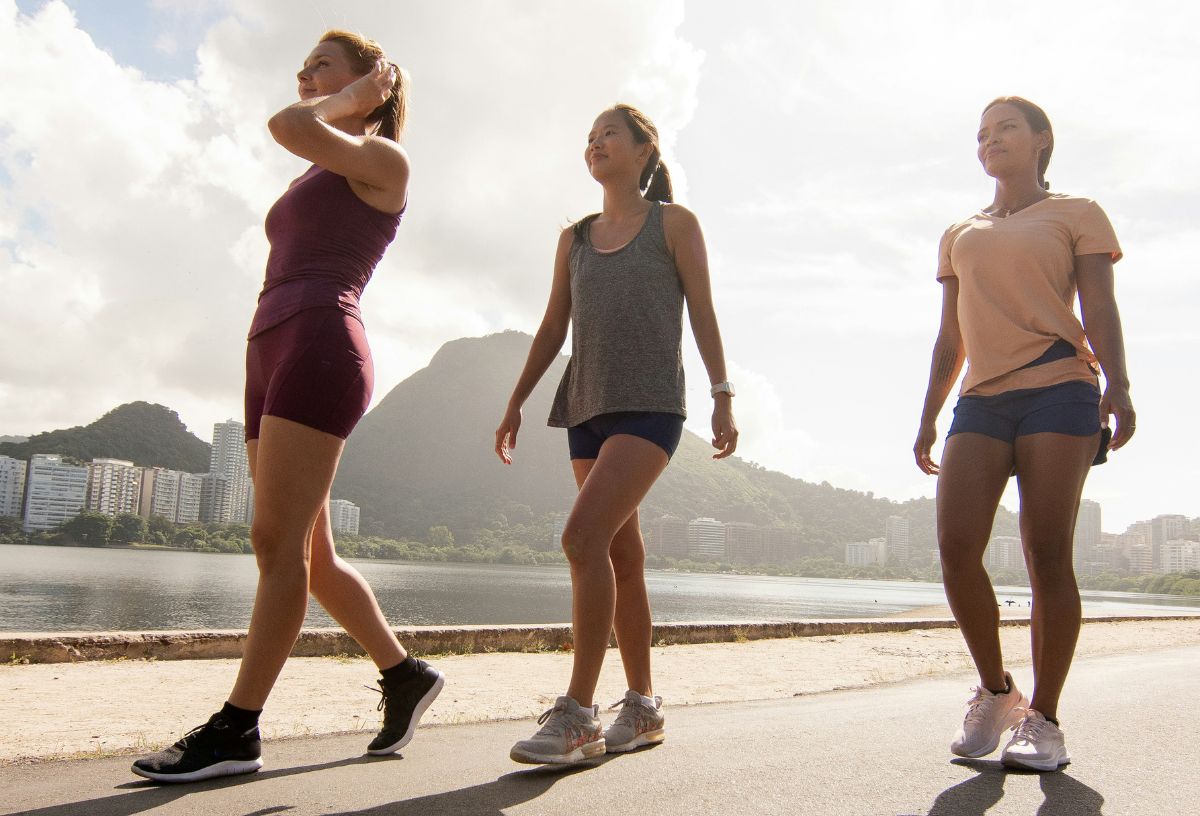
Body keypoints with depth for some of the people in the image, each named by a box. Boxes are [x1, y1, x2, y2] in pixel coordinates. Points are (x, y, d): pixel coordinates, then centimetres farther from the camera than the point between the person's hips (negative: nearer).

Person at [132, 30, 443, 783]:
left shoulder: (382, 158, 4)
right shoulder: (322, 177, 30)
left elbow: (286, 126, -13)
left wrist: (356, 97, 8)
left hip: (320, 353, -9)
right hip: (273, 355, 9)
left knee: (279, 543, -12)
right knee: (309, 555, 7)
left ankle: (236, 731, -7)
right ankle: (405, 674, 18)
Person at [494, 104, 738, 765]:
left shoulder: (673, 223, 6)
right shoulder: (575, 239, 18)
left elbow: (703, 313, 0)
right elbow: (553, 327, 17)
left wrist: (723, 396, -9)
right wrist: (516, 402, 11)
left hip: (649, 405, -6)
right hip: (587, 407, 6)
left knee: (584, 536, -22)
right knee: (620, 555, 7)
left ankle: (578, 714, -17)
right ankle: (643, 707, 17)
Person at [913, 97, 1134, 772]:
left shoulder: (1077, 215, 14)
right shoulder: (960, 235, 25)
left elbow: (1100, 309, 2)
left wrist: (1118, 384, -14)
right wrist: (929, 415, 15)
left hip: (1058, 389, -3)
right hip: (981, 399, 4)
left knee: (1047, 552, -8)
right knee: (956, 546, -12)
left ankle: (1043, 719, 2)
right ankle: (995, 692, 7)